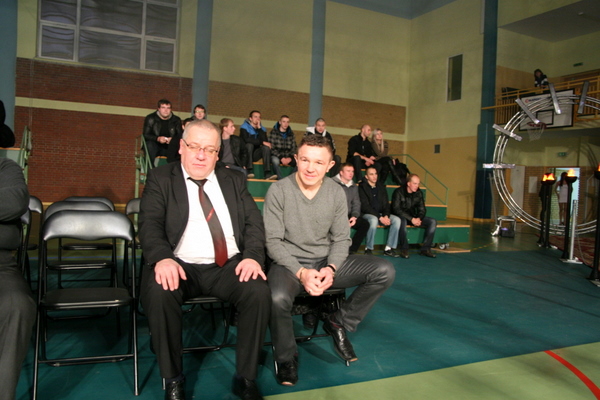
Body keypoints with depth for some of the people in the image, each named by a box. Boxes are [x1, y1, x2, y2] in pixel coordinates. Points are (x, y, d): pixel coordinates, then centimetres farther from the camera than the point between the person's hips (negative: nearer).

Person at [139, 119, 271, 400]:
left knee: (259, 292, -25)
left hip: (228, 266, 2)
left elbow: (254, 222, 7)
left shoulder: (234, 179, 14)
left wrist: (253, 256, -13)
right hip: (180, 266, -1)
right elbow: (150, 224, -6)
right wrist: (162, 258, -27)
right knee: (159, 293, -32)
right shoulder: (160, 179, 7)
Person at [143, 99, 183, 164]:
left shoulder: (176, 120, 6)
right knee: (149, 144, -34)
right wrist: (158, 138, -24)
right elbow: (145, 135, -5)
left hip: (169, 147, 1)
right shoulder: (150, 119, 0)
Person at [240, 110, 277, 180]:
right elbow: (246, 140, -23)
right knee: (249, 145, -31)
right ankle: (249, 171, -37)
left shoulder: (262, 129, 7)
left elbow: (265, 141, -11)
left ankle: (268, 174, -33)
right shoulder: (244, 127, -5)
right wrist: (262, 142, -22)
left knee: (266, 147, -21)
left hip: (254, 155, 4)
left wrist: (259, 128, -14)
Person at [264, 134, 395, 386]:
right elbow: (273, 241, -10)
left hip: (326, 262, 4)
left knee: (385, 271, -13)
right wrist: (301, 272, -22)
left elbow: (341, 239, 4)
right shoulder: (279, 191, -9)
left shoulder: (337, 193, 0)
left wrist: (331, 269, -16)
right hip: (289, 262, -4)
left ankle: (339, 322, 5)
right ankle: (286, 359, -6)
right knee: (278, 298, -37)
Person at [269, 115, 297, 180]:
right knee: (275, 161, -38)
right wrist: (281, 158, -19)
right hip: (276, 156, -3)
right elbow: (271, 148, -8)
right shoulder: (273, 132, -2)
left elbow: (294, 148, 6)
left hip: (288, 157, 3)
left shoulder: (291, 133, 10)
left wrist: (290, 158, -13)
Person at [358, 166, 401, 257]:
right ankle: (368, 249, -23)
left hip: (381, 214, 6)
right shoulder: (362, 187, -6)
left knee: (396, 220, -19)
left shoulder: (381, 187, 13)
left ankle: (389, 248, -16)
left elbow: (386, 204, 11)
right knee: (374, 220, -39)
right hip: (368, 214, -6)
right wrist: (380, 217, -20)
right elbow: (365, 206, -13)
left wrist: (386, 216, -11)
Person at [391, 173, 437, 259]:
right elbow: (396, 209, -20)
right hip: (400, 217, -5)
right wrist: (411, 219, -28)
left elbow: (422, 209, 5)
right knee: (402, 220, -41)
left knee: (433, 222, -12)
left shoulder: (419, 193, 3)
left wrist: (419, 219, -19)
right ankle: (404, 249, -27)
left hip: (414, 218, 6)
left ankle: (425, 249, -12)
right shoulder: (398, 192, -13)